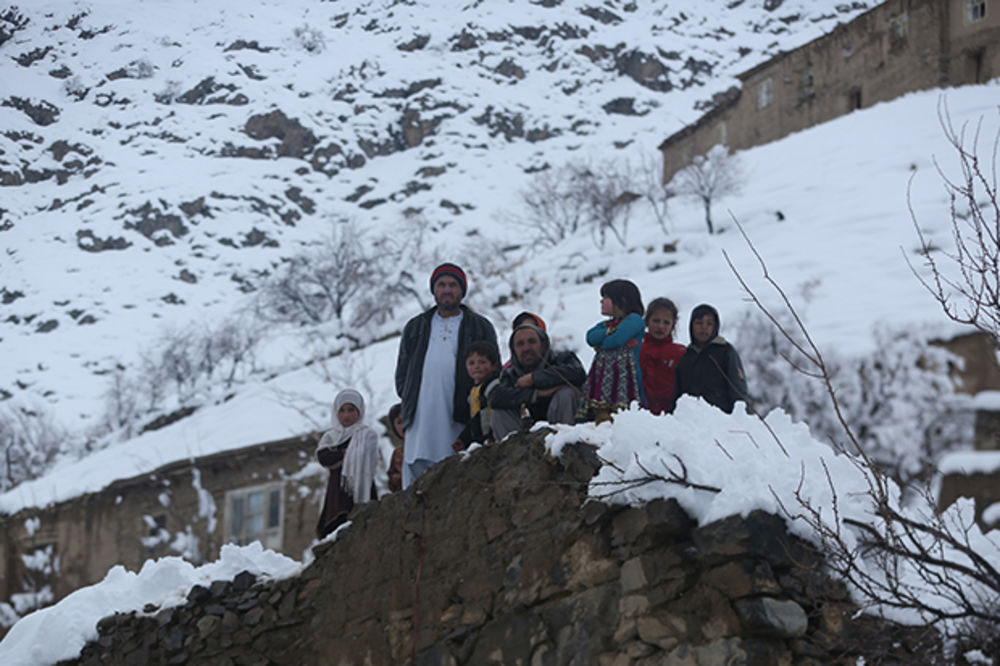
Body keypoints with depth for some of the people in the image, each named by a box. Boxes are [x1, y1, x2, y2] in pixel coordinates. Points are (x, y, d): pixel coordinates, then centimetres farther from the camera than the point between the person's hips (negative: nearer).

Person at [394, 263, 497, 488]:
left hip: (459, 419, -2)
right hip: (422, 417, 2)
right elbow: (402, 371, 23)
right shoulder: (415, 328, 22)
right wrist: (409, 398, 6)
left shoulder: (480, 327, 15)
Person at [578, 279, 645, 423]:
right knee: (601, 414, -8)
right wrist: (612, 330, -4)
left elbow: (616, 340, -11)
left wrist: (600, 345, 7)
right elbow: (591, 338, 5)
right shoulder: (604, 325, 27)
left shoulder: (634, 320, 3)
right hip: (603, 376, 6)